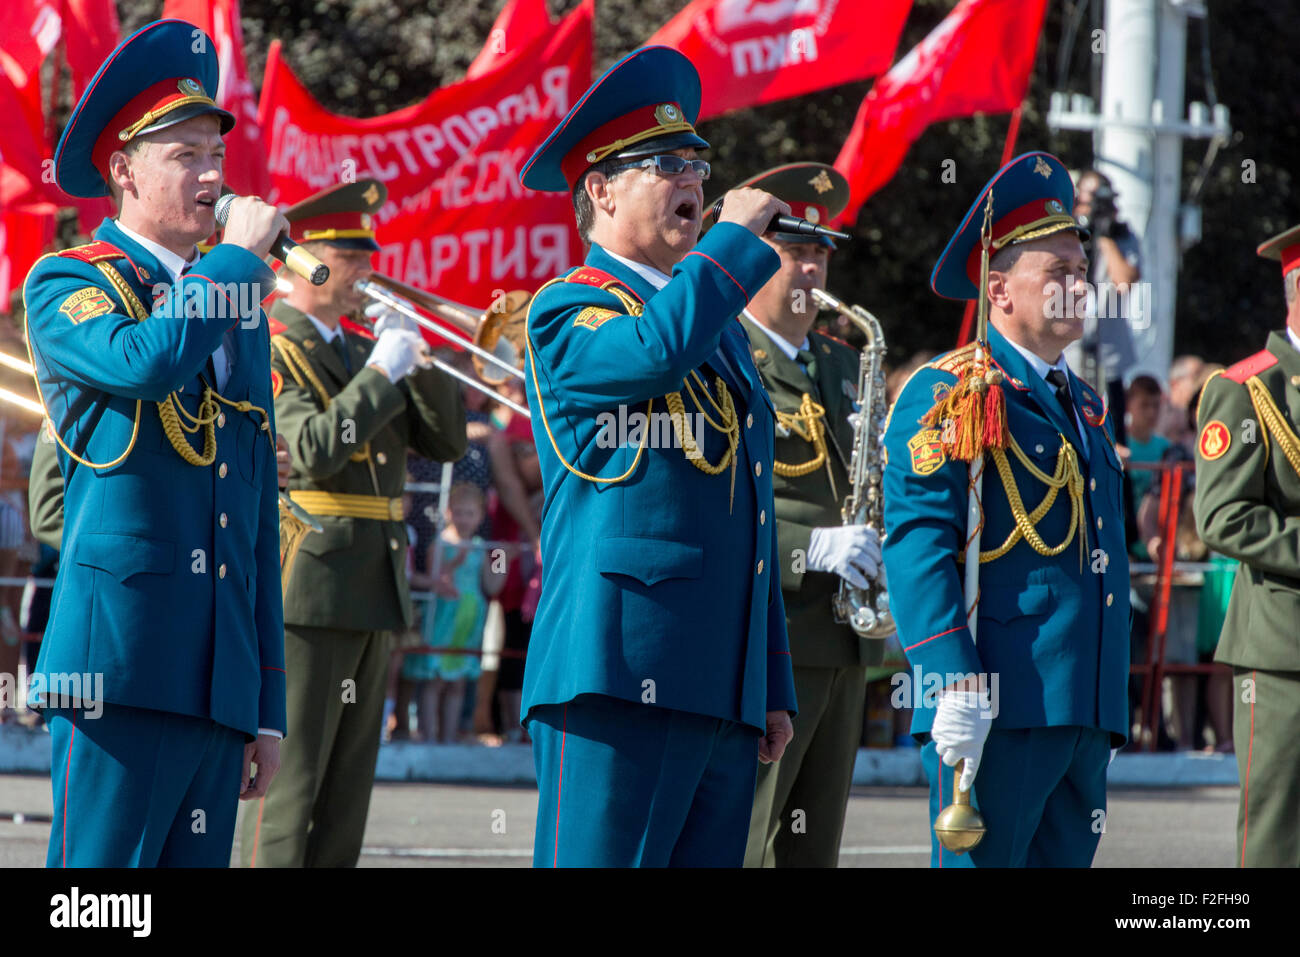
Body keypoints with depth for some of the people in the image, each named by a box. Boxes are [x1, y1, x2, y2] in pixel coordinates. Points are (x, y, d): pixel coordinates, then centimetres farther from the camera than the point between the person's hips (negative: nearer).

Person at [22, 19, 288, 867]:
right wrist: (239, 255, -7)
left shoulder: (242, 315, 22)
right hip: (121, 666, -6)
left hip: (221, 684, 6)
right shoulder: (65, 286, 2)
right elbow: (147, 362, -23)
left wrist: (268, 705, 17)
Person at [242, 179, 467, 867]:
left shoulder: (357, 350, 17)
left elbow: (446, 443, 15)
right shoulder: (269, 350, -7)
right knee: (287, 783, -10)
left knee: (347, 791, 9)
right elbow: (313, 451, -22)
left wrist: (416, 358, 1)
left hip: (373, 593, 8)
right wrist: (382, 372, -18)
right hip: (305, 589, -8)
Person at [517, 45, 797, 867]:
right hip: (617, 676, -8)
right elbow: (658, 351, -25)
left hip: (725, 697, 8)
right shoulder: (566, 313, -1)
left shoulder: (724, 330, 24)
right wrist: (736, 236, -10)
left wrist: (775, 691, 20)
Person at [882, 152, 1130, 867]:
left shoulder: (1084, 405, 22)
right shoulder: (948, 396, -4)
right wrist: (955, 683, -21)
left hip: (1086, 712, 8)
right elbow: (916, 546, -13)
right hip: (998, 705, -8)